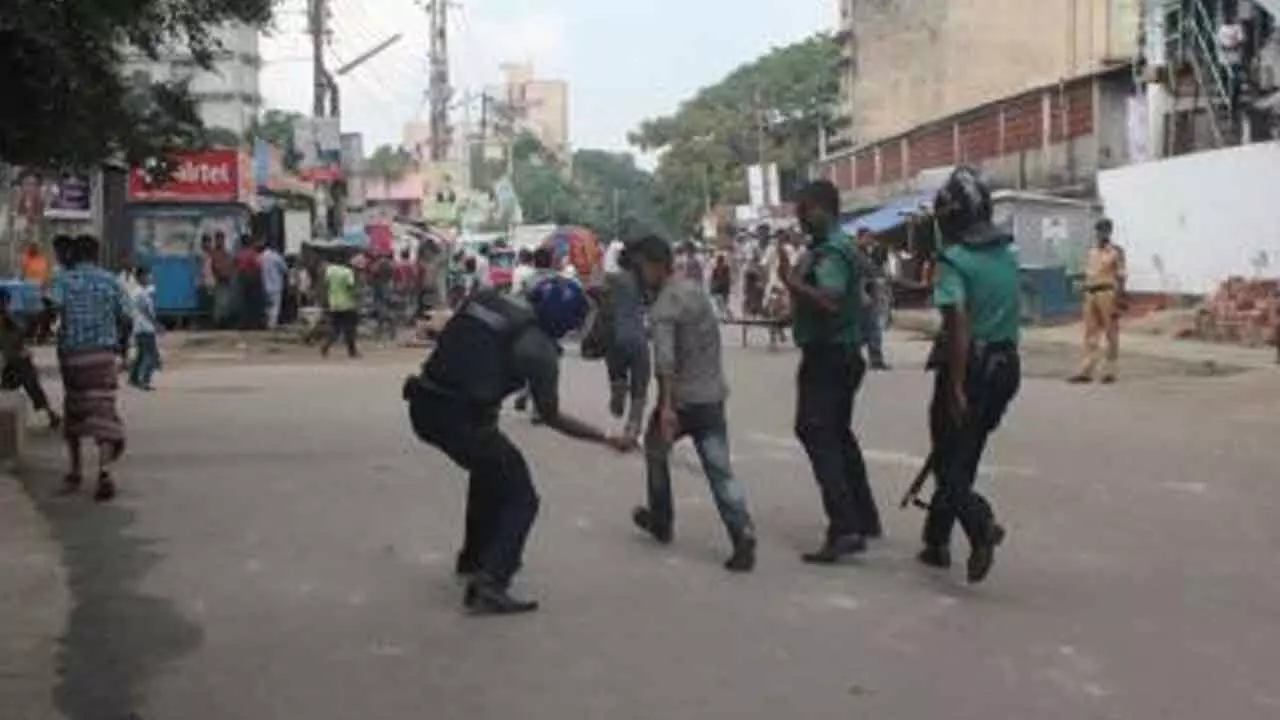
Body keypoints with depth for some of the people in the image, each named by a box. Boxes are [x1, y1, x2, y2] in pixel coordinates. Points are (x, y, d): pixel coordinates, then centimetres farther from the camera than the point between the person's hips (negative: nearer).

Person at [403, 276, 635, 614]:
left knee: (490, 467, 33)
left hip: (423, 405, 8)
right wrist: (607, 438, 9)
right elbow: (551, 417, 2)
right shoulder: (538, 346, -5)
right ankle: (488, 586, -8)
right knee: (520, 500, 6)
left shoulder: (488, 299, 11)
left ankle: (474, 557, 44)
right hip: (461, 418, -8)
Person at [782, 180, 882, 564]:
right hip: (840, 355, 11)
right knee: (838, 435, 19)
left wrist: (792, 280, -24)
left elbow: (830, 301, -32)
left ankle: (844, 529, -18)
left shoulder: (830, 251, -17)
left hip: (827, 357, -11)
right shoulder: (836, 245, 16)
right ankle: (864, 518, 27)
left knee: (817, 435, -13)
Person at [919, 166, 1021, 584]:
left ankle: (981, 524, -21)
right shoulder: (1007, 253, 6)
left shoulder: (955, 260, -16)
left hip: (969, 367, -7)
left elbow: (958, 323, -25)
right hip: (1005, 365, 7)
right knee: (964, 457, 17)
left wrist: (956, 388, -25)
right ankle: (938, 540, 26)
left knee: (949, 460, 3)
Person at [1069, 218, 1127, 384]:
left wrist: (1118, 301, -12)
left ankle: (1109, 371, 7)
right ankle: (1086, 371, 6)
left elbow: (1120, 277, -6)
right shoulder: (1092, 251, 15)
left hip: (1108, 293, -6)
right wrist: (1086, 295, 15)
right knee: (1090, 333, 5)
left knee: (1111, 333, 1)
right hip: (1091, 294, 6)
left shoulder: (1116, 251, -2)